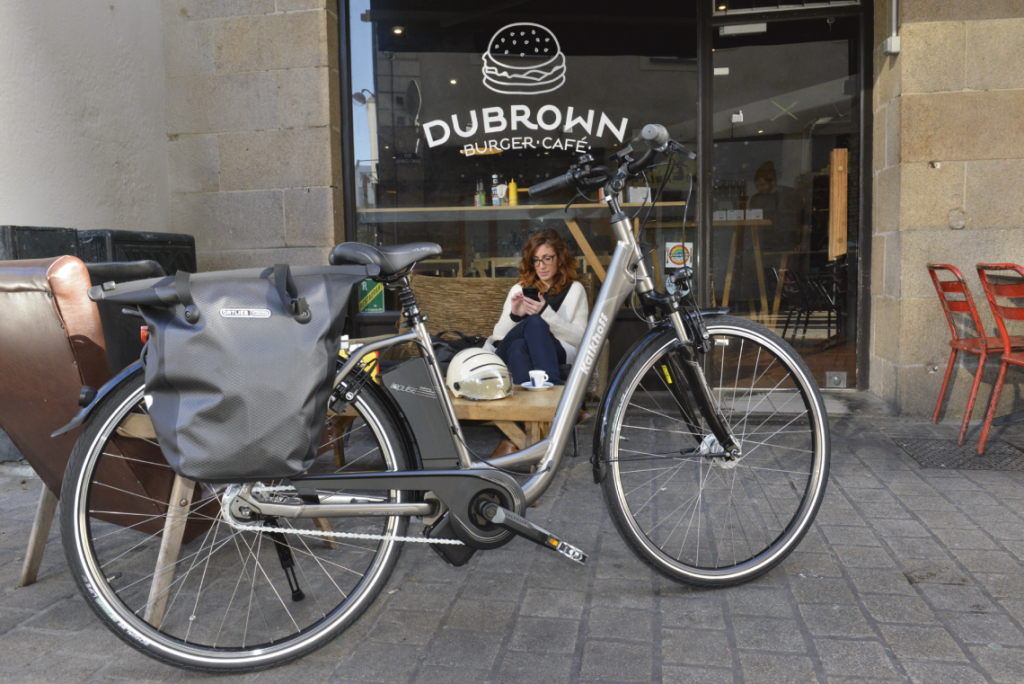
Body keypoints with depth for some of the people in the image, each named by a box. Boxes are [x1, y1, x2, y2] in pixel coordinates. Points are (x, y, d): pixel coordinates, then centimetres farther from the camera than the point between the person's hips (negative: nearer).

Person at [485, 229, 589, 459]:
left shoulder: (575, 289, 16)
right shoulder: (519, 289, 23)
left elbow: (580, 337, 2)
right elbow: (498, 336, 17)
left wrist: (546, 313, -11)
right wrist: (514, 315, -4)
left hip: (558, 354, -2)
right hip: (517, 354, 2)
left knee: (535, 322, -35)